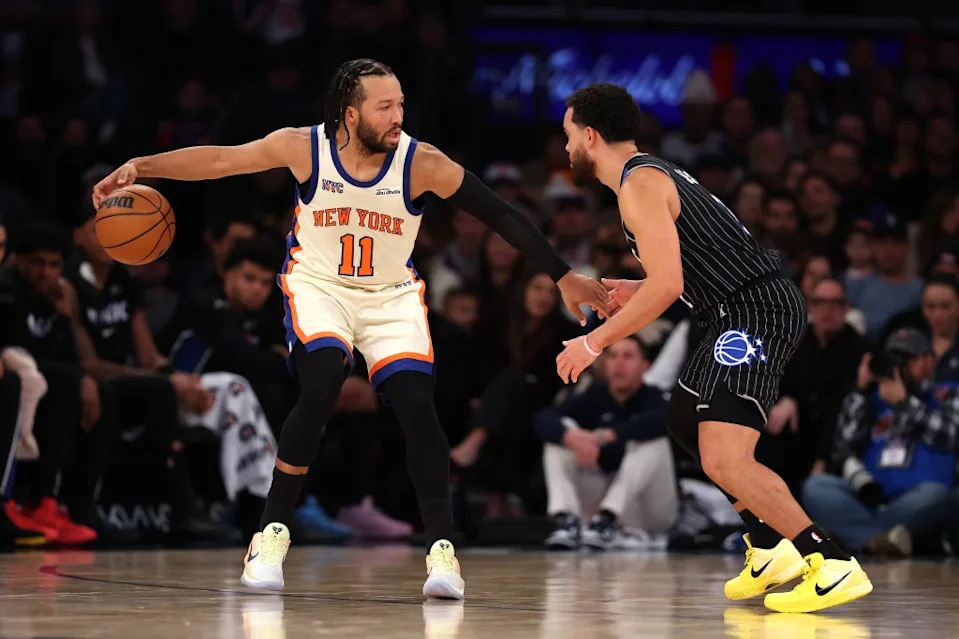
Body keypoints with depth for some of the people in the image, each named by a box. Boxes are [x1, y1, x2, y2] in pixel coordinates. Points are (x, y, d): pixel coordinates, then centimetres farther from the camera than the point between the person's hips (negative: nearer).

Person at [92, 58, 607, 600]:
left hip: (392, 295, 1)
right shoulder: (304, 148, -18)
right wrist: (140, 167, -14)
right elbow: (219, 160, -7)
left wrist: (564, 277, -15)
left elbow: (502, 217, -15)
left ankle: (443, 550, -9)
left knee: (417, 403, -18)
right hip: (319, 286, -1)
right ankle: (273, 533, -13)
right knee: (322, 385, -26)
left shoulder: (422, 163, -20)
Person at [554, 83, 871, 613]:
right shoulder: (654, 173, 21)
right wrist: (634, 293, 23)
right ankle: (769, 549, 27)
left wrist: (596, 342, -12)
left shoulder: (639, 185, -11)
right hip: (750, 308, 11)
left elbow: (666, 286, -20)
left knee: (724, 460, -20)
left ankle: (833, 565, -22)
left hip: (755, 311, -11)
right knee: (685, 421, 28)